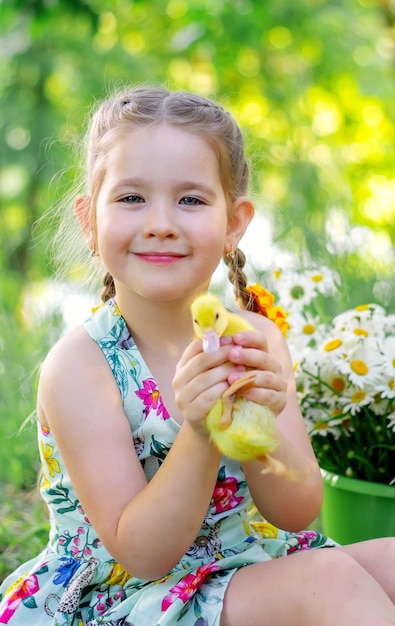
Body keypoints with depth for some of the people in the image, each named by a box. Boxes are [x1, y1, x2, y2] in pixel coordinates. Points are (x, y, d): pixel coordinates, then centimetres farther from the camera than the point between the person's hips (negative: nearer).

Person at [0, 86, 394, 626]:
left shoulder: (255, 338, -4)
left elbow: (297, 513, -9)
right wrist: (200, 435, -36)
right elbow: (142, 554, -20)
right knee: (330, 578, -26)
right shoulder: (80, 364, -17)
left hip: (251, 569, 5)